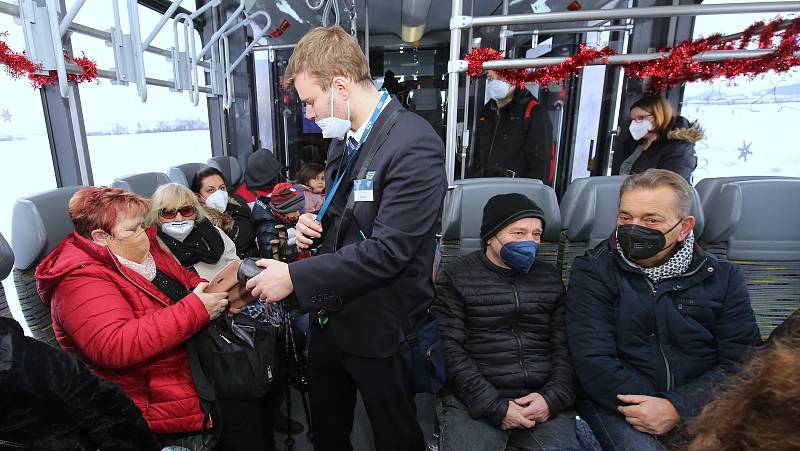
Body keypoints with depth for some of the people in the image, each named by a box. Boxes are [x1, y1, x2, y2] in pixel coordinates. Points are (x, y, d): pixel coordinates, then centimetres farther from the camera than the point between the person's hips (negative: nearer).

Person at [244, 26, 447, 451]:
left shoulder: (413, 145, -22)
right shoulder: (343, 138, 6)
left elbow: (387, 250, -26)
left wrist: (295, 277, -22)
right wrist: (316, 220, -4)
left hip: (378, 325, -7)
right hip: (330, 313, 8)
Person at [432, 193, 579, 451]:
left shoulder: (550, 279, 12)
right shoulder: (456, 278, -1)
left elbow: (564, 347, 9)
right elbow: (449, 350, -7)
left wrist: (553, 398, -7)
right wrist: (495, 407, -12)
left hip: (543, 400, 3)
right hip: (475, 401, -3)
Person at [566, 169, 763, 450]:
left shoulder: (723, 278, 5)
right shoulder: (592, 271, -5)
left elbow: (742, 362, -3)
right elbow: (593, 360, -11)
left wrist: (678, 408, -16)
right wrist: (647, 408, -18)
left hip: (699, 405, 4)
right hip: (617, 404, -3)